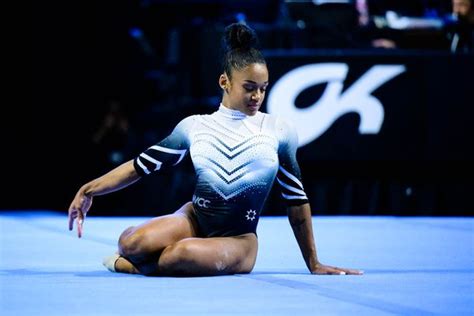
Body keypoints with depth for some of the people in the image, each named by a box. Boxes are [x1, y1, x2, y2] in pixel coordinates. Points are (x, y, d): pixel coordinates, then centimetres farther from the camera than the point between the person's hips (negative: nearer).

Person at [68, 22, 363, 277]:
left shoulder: (280, 131, 1)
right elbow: (140, 166, 8)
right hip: (195, 219, 2)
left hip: (239, 238, -2)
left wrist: (314, 264, 9)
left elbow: (296, 200, 6)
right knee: (132, 241, -30)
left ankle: (135, 265, -5)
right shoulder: (194, 126, 4)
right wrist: (89, 190, -1)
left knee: (188, 254, -37)